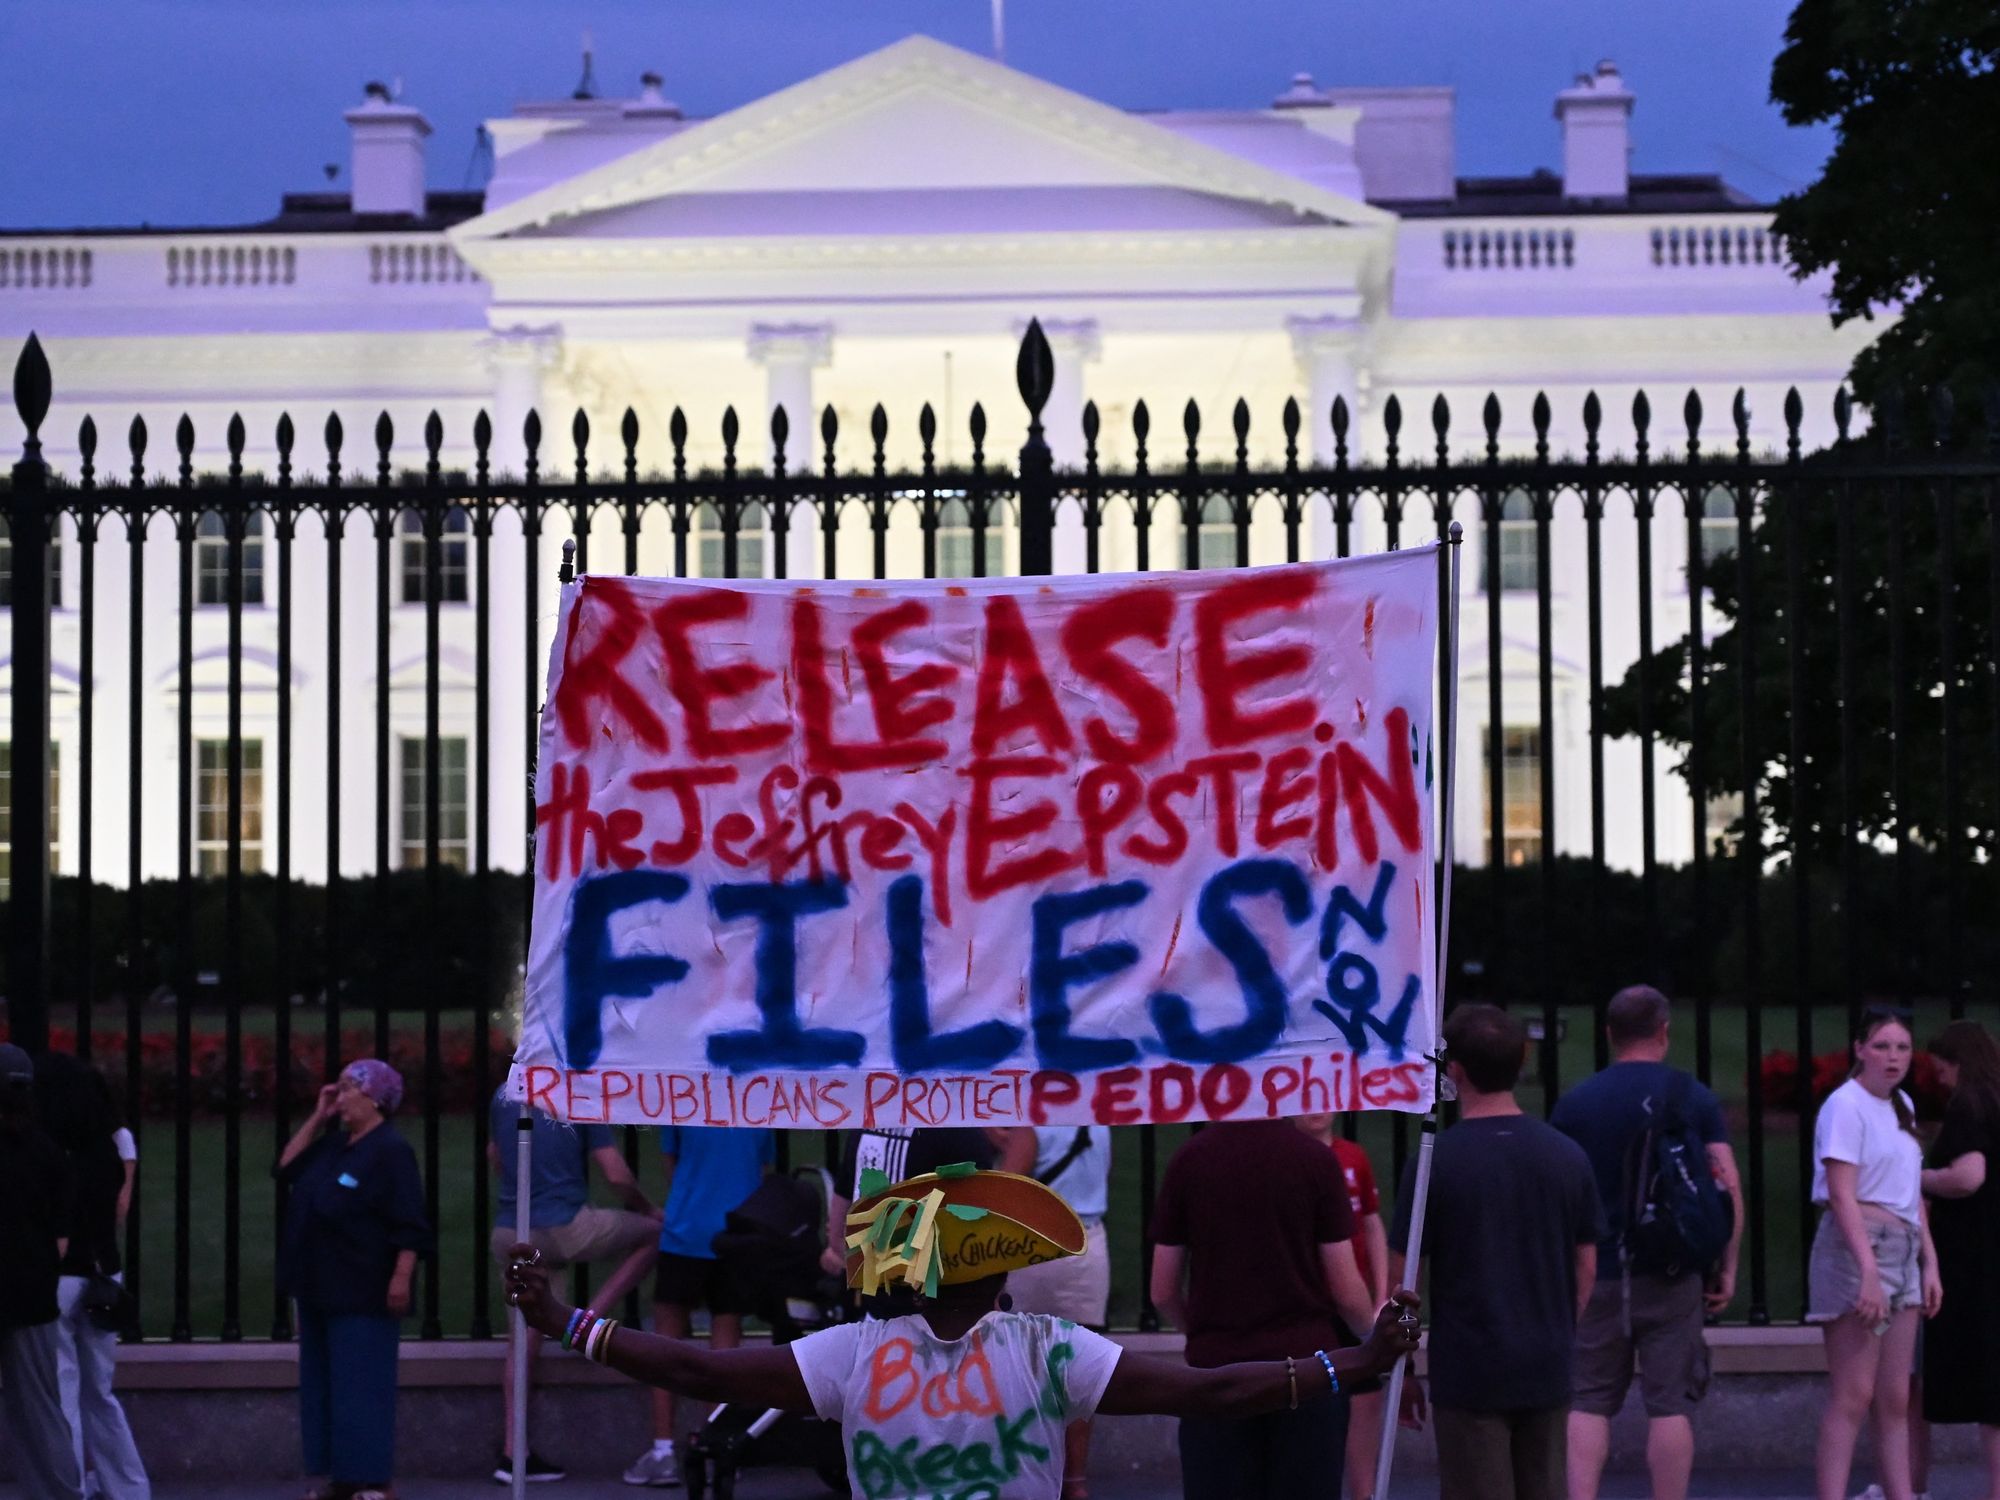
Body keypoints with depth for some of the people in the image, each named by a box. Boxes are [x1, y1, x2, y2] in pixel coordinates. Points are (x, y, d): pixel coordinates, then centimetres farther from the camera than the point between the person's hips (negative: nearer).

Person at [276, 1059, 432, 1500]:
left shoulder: (390, 1151, -14)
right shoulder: (334, 1143, 14)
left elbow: (410, 1226, -17)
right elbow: (287, 1169, 16)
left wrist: (402, 1277, -24)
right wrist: (317, 1118, 11)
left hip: (362, 1294, -9)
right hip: (321, 1288, 9)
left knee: (361, 1386, -7)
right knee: (324, 1384, 10)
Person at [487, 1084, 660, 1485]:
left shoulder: (503, 1096, 9)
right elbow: (617, 1177, -7)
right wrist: (648, 1209, 13)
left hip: (510, 1233, 5)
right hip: (564, 1228, -5)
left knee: (525, 1337, 11)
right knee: (652, 1231, 16)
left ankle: (512, 1452, 10)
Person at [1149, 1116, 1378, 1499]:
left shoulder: (1188, 1161, -2)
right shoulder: (1315, 1161, -7)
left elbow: (1163, 1293, 4)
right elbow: (1346, 1292, -4)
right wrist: (1374, 1326, 18)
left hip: (1215, 1367, 1)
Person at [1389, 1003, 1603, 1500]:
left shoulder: (1436, 1162, -10)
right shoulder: (1567, 1156, 3)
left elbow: (1401, 1277, -7)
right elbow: (1586, 1267, 9)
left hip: (1469, 1372, -4)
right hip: (1547, 1372, 4)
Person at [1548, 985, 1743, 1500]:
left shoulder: (1575, 1104, 1)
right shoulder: (1695, 1099, 0)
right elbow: (1729, 1187, -4)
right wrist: (1726, 1268, 4)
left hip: (1596, 1274, 1)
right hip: (1673, 1277, 0)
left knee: (1587, 1403, 6)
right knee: (1670, 1405, 3)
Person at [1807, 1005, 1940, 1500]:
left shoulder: (1902, 1106, 17)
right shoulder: (1846, 1105, -10)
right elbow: (1842, 1195, -17)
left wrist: (1929, 1262, 16)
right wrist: (1869, 1270, -23)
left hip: (1903, 1253, 8)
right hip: (1857, 1248, -8)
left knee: (1895, 1400, 8)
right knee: (1853, 1397, -12)